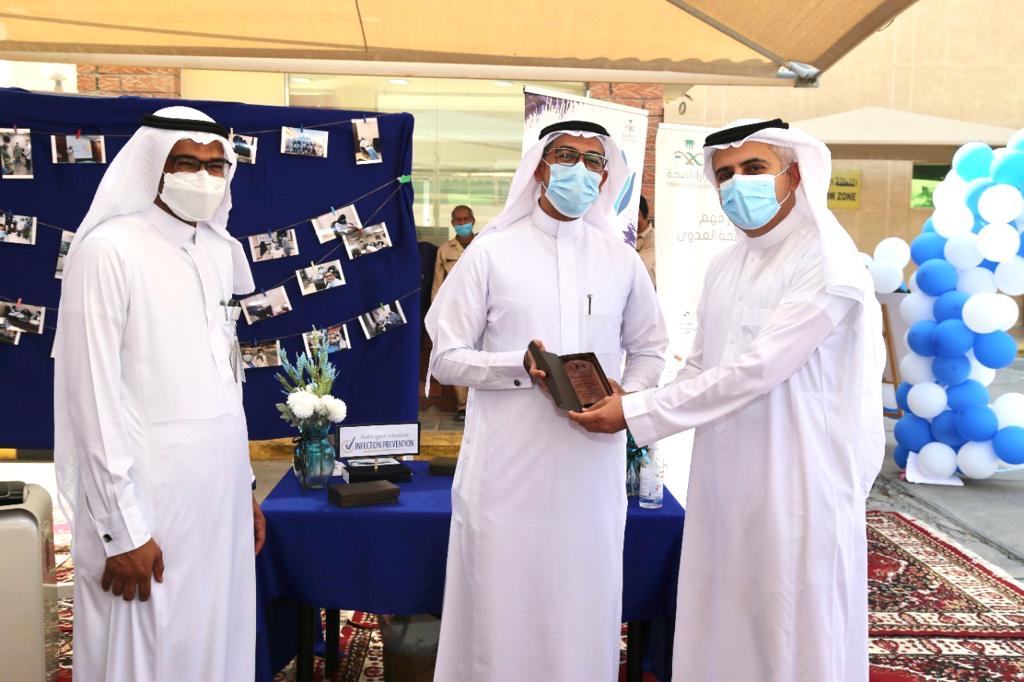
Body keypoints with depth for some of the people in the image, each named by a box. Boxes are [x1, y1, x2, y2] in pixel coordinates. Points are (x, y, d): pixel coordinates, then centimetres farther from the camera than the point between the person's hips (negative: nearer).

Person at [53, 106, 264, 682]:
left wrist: (244, 485, 15)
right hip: (148, 495, -6)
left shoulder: (219, 250, 10)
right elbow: (94, 398, -13)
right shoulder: (108, 250, -11)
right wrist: (123, 529, -13)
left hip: (219, 490, 7)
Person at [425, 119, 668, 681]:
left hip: (592, 461, 3)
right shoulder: (491, 252, 0)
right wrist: (519, 366, -17)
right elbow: (447, 358, -1)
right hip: (507, 462, -2)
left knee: (584, 608, 10)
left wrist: (626, 399, -2)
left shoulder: (621, 259, 9)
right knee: (503, 605, 5)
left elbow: (649, 349, 18)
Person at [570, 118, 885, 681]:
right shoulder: (724, 266, 11)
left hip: (796, 480, -6)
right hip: (723, 476, 7)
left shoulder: (829, 266, -13)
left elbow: (754, 369, -20)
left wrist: (636, 413, -18)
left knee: (792, 635, 5)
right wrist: (634, 406, -2)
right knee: (718, 626, 14)